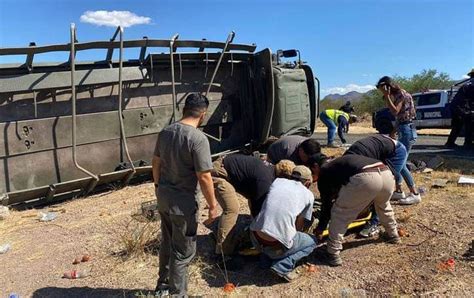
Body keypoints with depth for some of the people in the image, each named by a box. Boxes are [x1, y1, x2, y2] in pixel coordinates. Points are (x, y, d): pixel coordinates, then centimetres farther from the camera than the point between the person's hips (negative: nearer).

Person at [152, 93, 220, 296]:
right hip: (183, 202, -8)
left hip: (163, 197, 8)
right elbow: (204, 177, -21)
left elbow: (156, 164, 10)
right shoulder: (198, 138, -21)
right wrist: (213, 205, -11)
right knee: (183, 252, 9)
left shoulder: (165, 131, 2)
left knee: (167, 244, 24)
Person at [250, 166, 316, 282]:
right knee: (312, 241, 22)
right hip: (276, 247, -4)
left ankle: (267, 258, 18)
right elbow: (299, 226, 14)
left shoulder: (277, 181, 13)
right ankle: (282, 266, 3)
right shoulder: (308, 195, 6)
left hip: (255, 238, 5)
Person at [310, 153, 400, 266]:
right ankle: (393, 236, 56)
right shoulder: (338, 164, 39)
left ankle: (332, 254, 10)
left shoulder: (323, 172, 18)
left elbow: (326, 204, 19)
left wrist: (320, 229, 31)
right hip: (386, 174, 8)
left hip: (365, 178, -8)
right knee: (383, 206, 40)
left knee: (338, 213, 10)